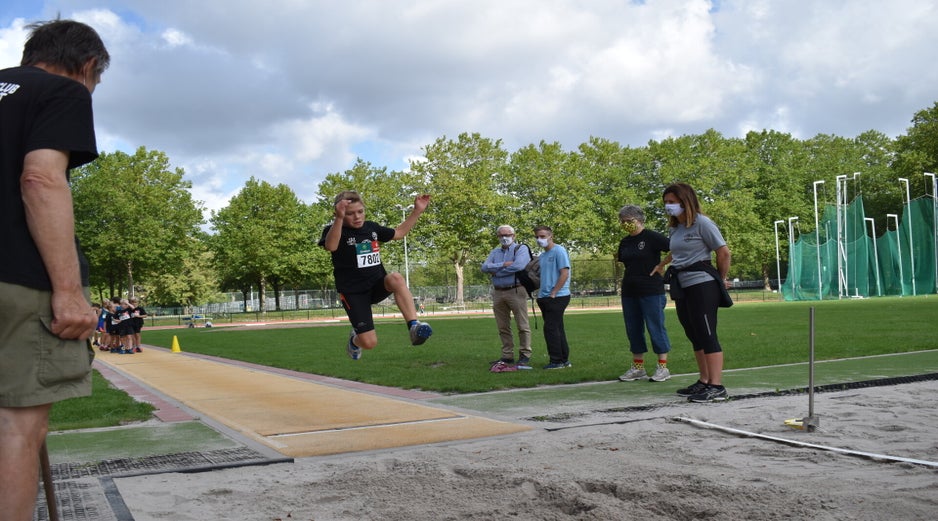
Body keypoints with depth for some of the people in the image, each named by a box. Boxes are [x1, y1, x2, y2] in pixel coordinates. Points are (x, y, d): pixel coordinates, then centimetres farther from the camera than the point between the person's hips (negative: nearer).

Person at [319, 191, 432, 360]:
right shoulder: (334, 230, -10)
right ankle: (355, 339, 28)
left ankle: (414, 326, -35)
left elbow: (399, 233, 23)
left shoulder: (371, 227, 7)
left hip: (378, 285, 4)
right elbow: (331, 246, -36)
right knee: (369, 343, -11)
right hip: (353, 293, -3)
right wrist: (339, 218, -52)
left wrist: (417, 211, 13)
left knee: (396, 278, -33)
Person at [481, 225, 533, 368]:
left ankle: (525, 356, -2)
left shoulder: (521, 249, 1)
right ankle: (507, 356, 14)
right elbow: (484, 267, 2)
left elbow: (518, 266, -18)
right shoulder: (495, 252, 18)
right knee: (503, 328, 8)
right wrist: (503, 264, -12)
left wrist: (496, 271, -8)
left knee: (522, 326, -5)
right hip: (498, 293, 6)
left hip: (516, 291, -6)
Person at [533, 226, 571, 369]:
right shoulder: (543, 255, 17)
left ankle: (557, 361, -4)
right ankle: (564, 360, 18)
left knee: (550, 328, -10)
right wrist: (540, 294, 12)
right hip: (545, 297, 9)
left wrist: (553, 293, -17)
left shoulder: (559, 251, -9)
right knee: (557, 329, 12)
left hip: (557, 297, -9)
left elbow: (565, 274, -16)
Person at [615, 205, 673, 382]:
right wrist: (626, 278, 10)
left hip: (651, 291, -7)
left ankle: (663, 367, 5)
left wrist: (661, 265, -12)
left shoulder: (651, 237, -7)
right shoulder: (624, 242, 12)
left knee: (655, 328, -2)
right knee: (633, 329, 9)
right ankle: (638, 367, 17)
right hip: (629, 292, 7)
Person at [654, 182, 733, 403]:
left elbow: (724, 253, -6)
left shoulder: (702, 223, -8)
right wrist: (661, 265, 41)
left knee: (707, 335, -10)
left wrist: (721, 280, 1)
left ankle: (717, 387, -10)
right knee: (695, 337, 10)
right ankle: (704, 382, 17)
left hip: (702, 285, -8)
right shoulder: (675, 228, 15)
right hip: (682, 287, 8)